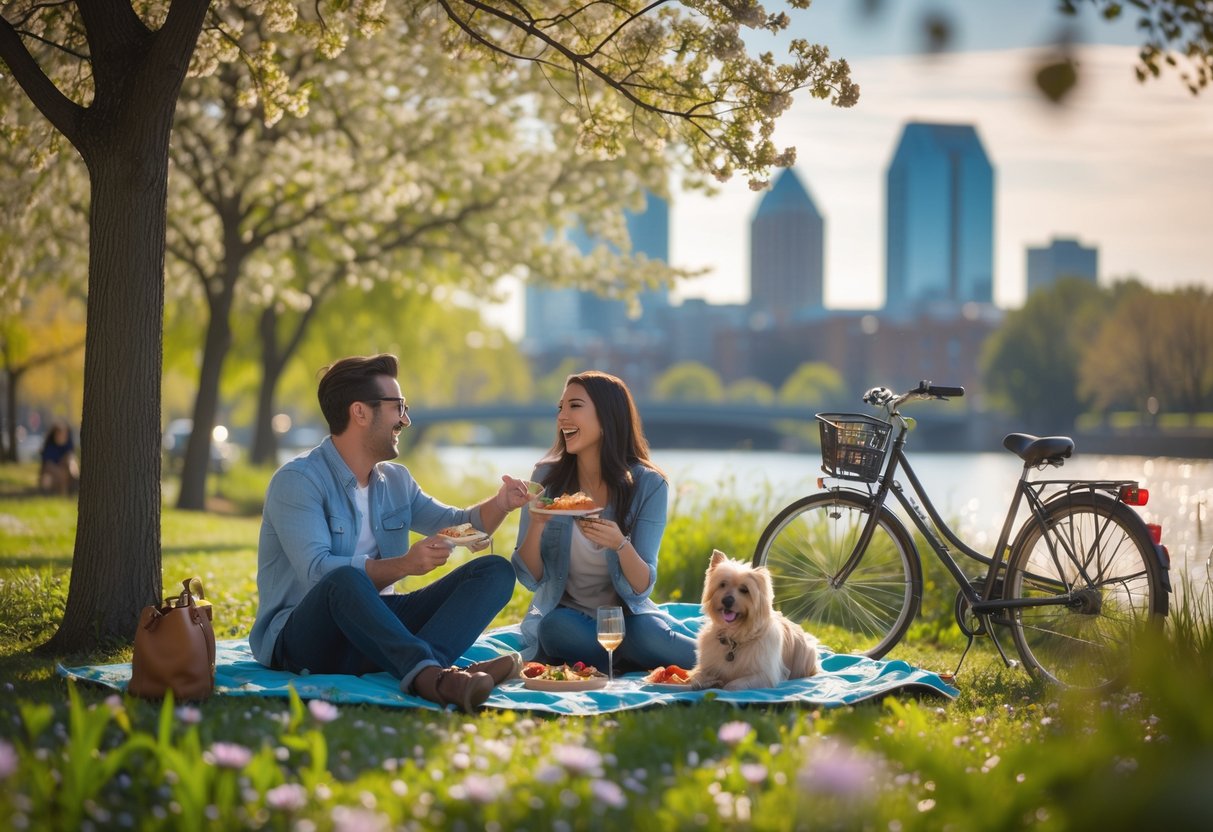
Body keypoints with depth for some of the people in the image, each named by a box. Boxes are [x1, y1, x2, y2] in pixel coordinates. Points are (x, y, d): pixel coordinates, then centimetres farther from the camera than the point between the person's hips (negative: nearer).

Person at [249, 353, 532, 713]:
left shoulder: (395, 480, 13)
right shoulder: (297, 481, -12)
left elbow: (456, 525, 23)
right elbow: (318, 572, -25)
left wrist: (499, 504, 2)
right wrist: (403, 565, -37)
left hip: (376, 630, 8)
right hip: (299, 640, -7)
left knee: (494, 570, -8)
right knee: (346, 580, -40)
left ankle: (424, 667, -37)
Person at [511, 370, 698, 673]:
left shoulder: (648, 485, -8)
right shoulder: (547, 477, -5)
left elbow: (641, 589, -10)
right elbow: (530, 579, -5)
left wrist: (620, 544, -31)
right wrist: (536, 525, -24)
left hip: (627, 614, -3)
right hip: (565, 614, 3)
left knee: (644, 634, -38)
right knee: (554, 629, -34)